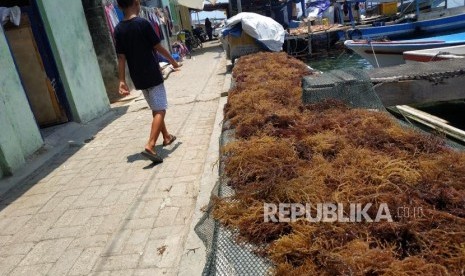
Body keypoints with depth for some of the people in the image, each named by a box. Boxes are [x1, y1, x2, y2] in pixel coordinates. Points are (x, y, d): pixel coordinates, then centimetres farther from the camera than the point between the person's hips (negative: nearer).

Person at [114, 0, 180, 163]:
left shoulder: (118, 29, 3)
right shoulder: (143, 23, -12)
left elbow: (121, 58, 1)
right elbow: (158, 47, -5)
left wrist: (122, 81, 2)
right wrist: (173, 61, 11)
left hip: (138, 78, 6)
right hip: (152, 75, -6)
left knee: (155, 109, 19)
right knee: (160, 110, -5)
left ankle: (166, 137, 33)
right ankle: (150, 146, -18)